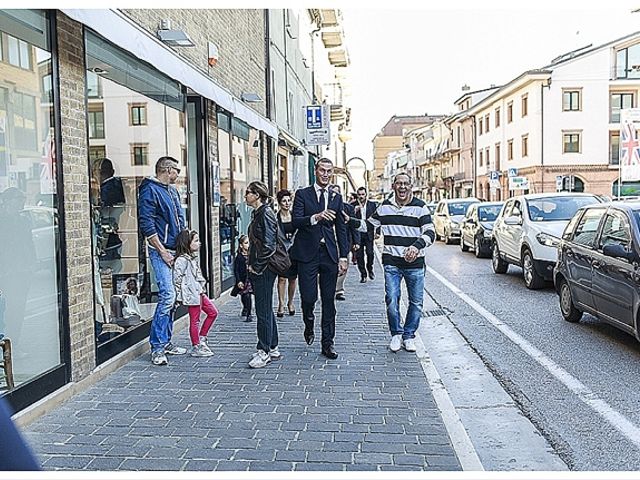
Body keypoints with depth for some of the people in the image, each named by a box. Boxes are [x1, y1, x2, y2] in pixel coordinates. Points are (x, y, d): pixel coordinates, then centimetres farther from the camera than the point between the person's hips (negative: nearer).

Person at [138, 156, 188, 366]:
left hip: (176, 250, 9)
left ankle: (166, 342, 19)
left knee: (172, 297, 10)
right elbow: (147, 225, -15)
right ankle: (157, 347, -7)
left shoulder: (173, 190, 19)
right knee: (167, 295, -15)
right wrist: (163, 252, -16)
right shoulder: (150, 191, -9)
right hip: (161, 251, -9)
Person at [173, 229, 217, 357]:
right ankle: (196, 347, 8)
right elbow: (177, 277, -19)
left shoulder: (194, 257, 14)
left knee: (213, 312, 15)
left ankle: (201, 338, 23)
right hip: (192, 294, -10)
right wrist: (180, 295, -16)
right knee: (195, 320, -2)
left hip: (200, 292, 10)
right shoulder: (182, 260, -16)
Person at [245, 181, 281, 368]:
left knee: (263, 310, -3)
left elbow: (268, 244, -19)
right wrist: (251, 265, 14)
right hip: (256, 268, 10)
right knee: (266, 309, 14)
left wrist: (257, 267, -15)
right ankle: (273, 349, 23)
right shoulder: (257, 213, 15)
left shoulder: (266, 214, -14)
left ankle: (264, 351, 5)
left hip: (264, 270, -10)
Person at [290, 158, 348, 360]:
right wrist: (316, 217, -27)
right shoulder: (302, 194, 3)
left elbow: (341, 229, 12)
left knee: (329, 301, 5)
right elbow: (295, 221, -10)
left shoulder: (336, 198, 13)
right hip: (307, 253, -3)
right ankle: (309, 326, 27)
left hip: (329, 254, 3)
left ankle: (327, 343, 15)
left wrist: (343, 256, 6)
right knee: (309, 296, -6)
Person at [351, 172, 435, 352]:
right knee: (392, 300, -4)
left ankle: (409, 336, 25)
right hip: (391, 262, 1)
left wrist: (417, 246, -30)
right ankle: (396, 334, 18)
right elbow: (369, 225, 16)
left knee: (416, 302, 7)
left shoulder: (420, 207, -4)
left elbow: (430, 232, -12)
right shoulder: (385, 207, 6)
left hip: (414, 263, -1)